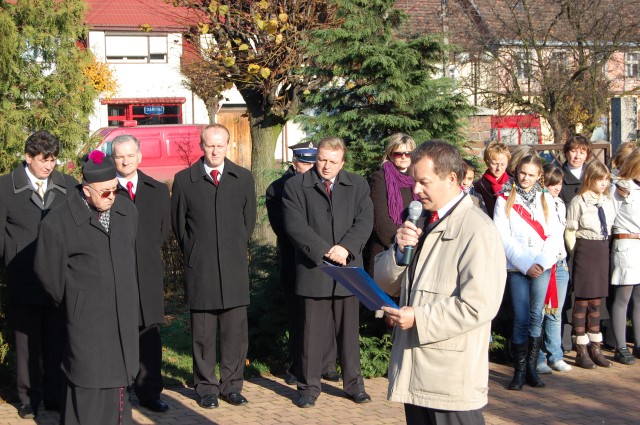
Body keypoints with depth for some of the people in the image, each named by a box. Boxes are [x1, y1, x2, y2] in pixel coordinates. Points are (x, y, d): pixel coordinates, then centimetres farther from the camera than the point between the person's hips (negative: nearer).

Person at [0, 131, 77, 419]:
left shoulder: (68, 186, 4)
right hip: (24, 280, -2)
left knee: (57, 341, 9)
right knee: (27, 343, 8)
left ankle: (55, 395, 21)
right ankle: (29, 398, 20)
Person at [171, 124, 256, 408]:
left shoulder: (243, 178, 8)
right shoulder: (184, 180, 2)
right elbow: (178, 222, 9)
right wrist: (193, 254, 11)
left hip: (234, 267, 2)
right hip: (200, 269, -1)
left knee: (235, 332, 3)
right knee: (202, 334, 3)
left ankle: (231, 385, 13)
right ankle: (206, 388, 12)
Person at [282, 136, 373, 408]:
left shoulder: (358, 186, 10)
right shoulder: (295, 186, 1)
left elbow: (364, 222, -1)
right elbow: (295, 225, -9)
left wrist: (346, 248, -17)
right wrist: (326, 251, -17)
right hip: (313, 270, -2)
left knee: (349, 331, 9)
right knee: (312, 332, 3)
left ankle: (353, 384, 19)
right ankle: (309, 386, 13)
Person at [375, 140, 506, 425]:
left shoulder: (477, 230, -13)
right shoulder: (421, 222, 15)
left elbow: (478, 306, -22)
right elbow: (386, 284, 14)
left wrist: (419, 318, -20)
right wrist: (399, 250, -6)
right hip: (416, 373, 8)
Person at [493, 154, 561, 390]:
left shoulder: (545, 199, 11)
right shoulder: (505, 199, 3)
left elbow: (555, 234, 6)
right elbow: (503, 237, -4)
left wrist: (543, 261, -8)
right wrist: (525, 264, -10)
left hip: (542, 266, 2)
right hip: (517, 268, -2)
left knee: (536, 317, 2)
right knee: (521, 319, -5)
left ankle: (531, 368, 9)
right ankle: (519, 371, 2)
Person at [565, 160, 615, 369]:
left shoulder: (608, 201, 10)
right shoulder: (579, 201, -9)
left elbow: (610, 228, 15)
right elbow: (569, 232, -7)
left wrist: (606, 251, 7)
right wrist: (576, 255, -7)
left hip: (603, 252, 6)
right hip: (585, 251, -6)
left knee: (596, 301, 12)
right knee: (582, 301, 1)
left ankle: (595, 348, 20)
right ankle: (581, 351, 7)